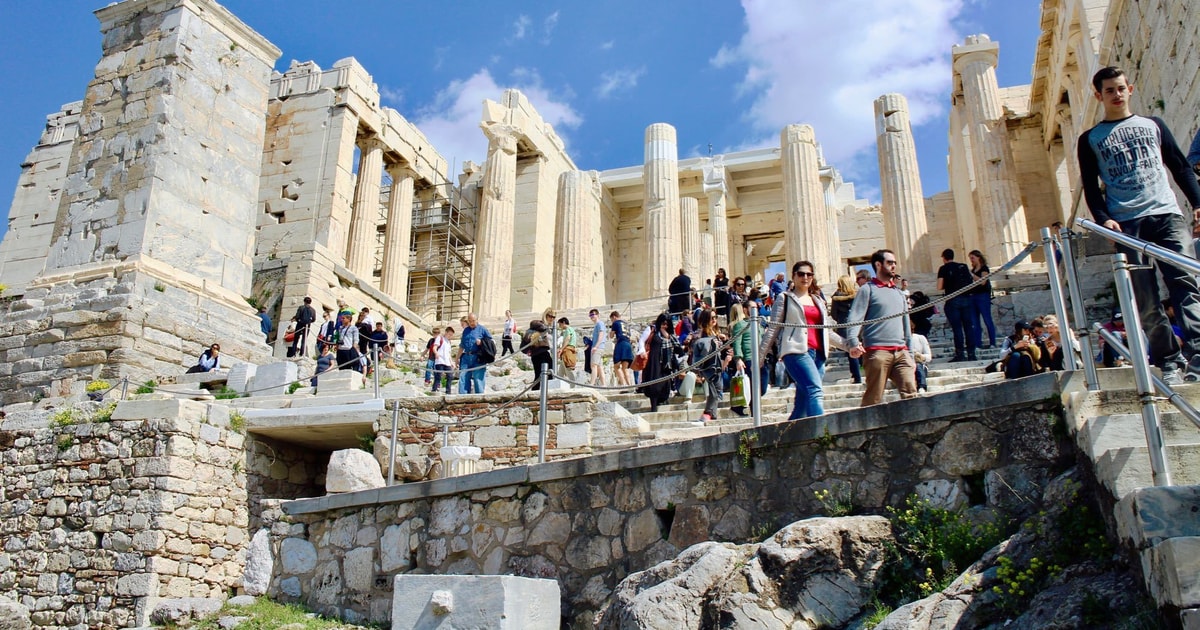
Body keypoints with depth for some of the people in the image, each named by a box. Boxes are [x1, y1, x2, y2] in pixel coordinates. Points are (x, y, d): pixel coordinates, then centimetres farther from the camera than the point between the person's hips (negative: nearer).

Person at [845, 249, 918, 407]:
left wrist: (910, 355, 23)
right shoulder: (868, 289, 5)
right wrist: (853, 342, -25)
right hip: (877, 351, -6)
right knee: (873, 399, -6)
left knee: (910, 394, -8)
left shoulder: (899, 293, 25)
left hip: (901, 352, 6)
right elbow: (855, 318, -8)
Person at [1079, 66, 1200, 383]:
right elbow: (1090, 186, 7)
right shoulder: (1090, 139, 14)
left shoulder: (1153, 125, 19)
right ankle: (1169, 362, 1)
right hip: (1126, 224, -1)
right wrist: (1103, 218, -10)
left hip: (1167, 214, 1)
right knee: (1145, 299, -4)